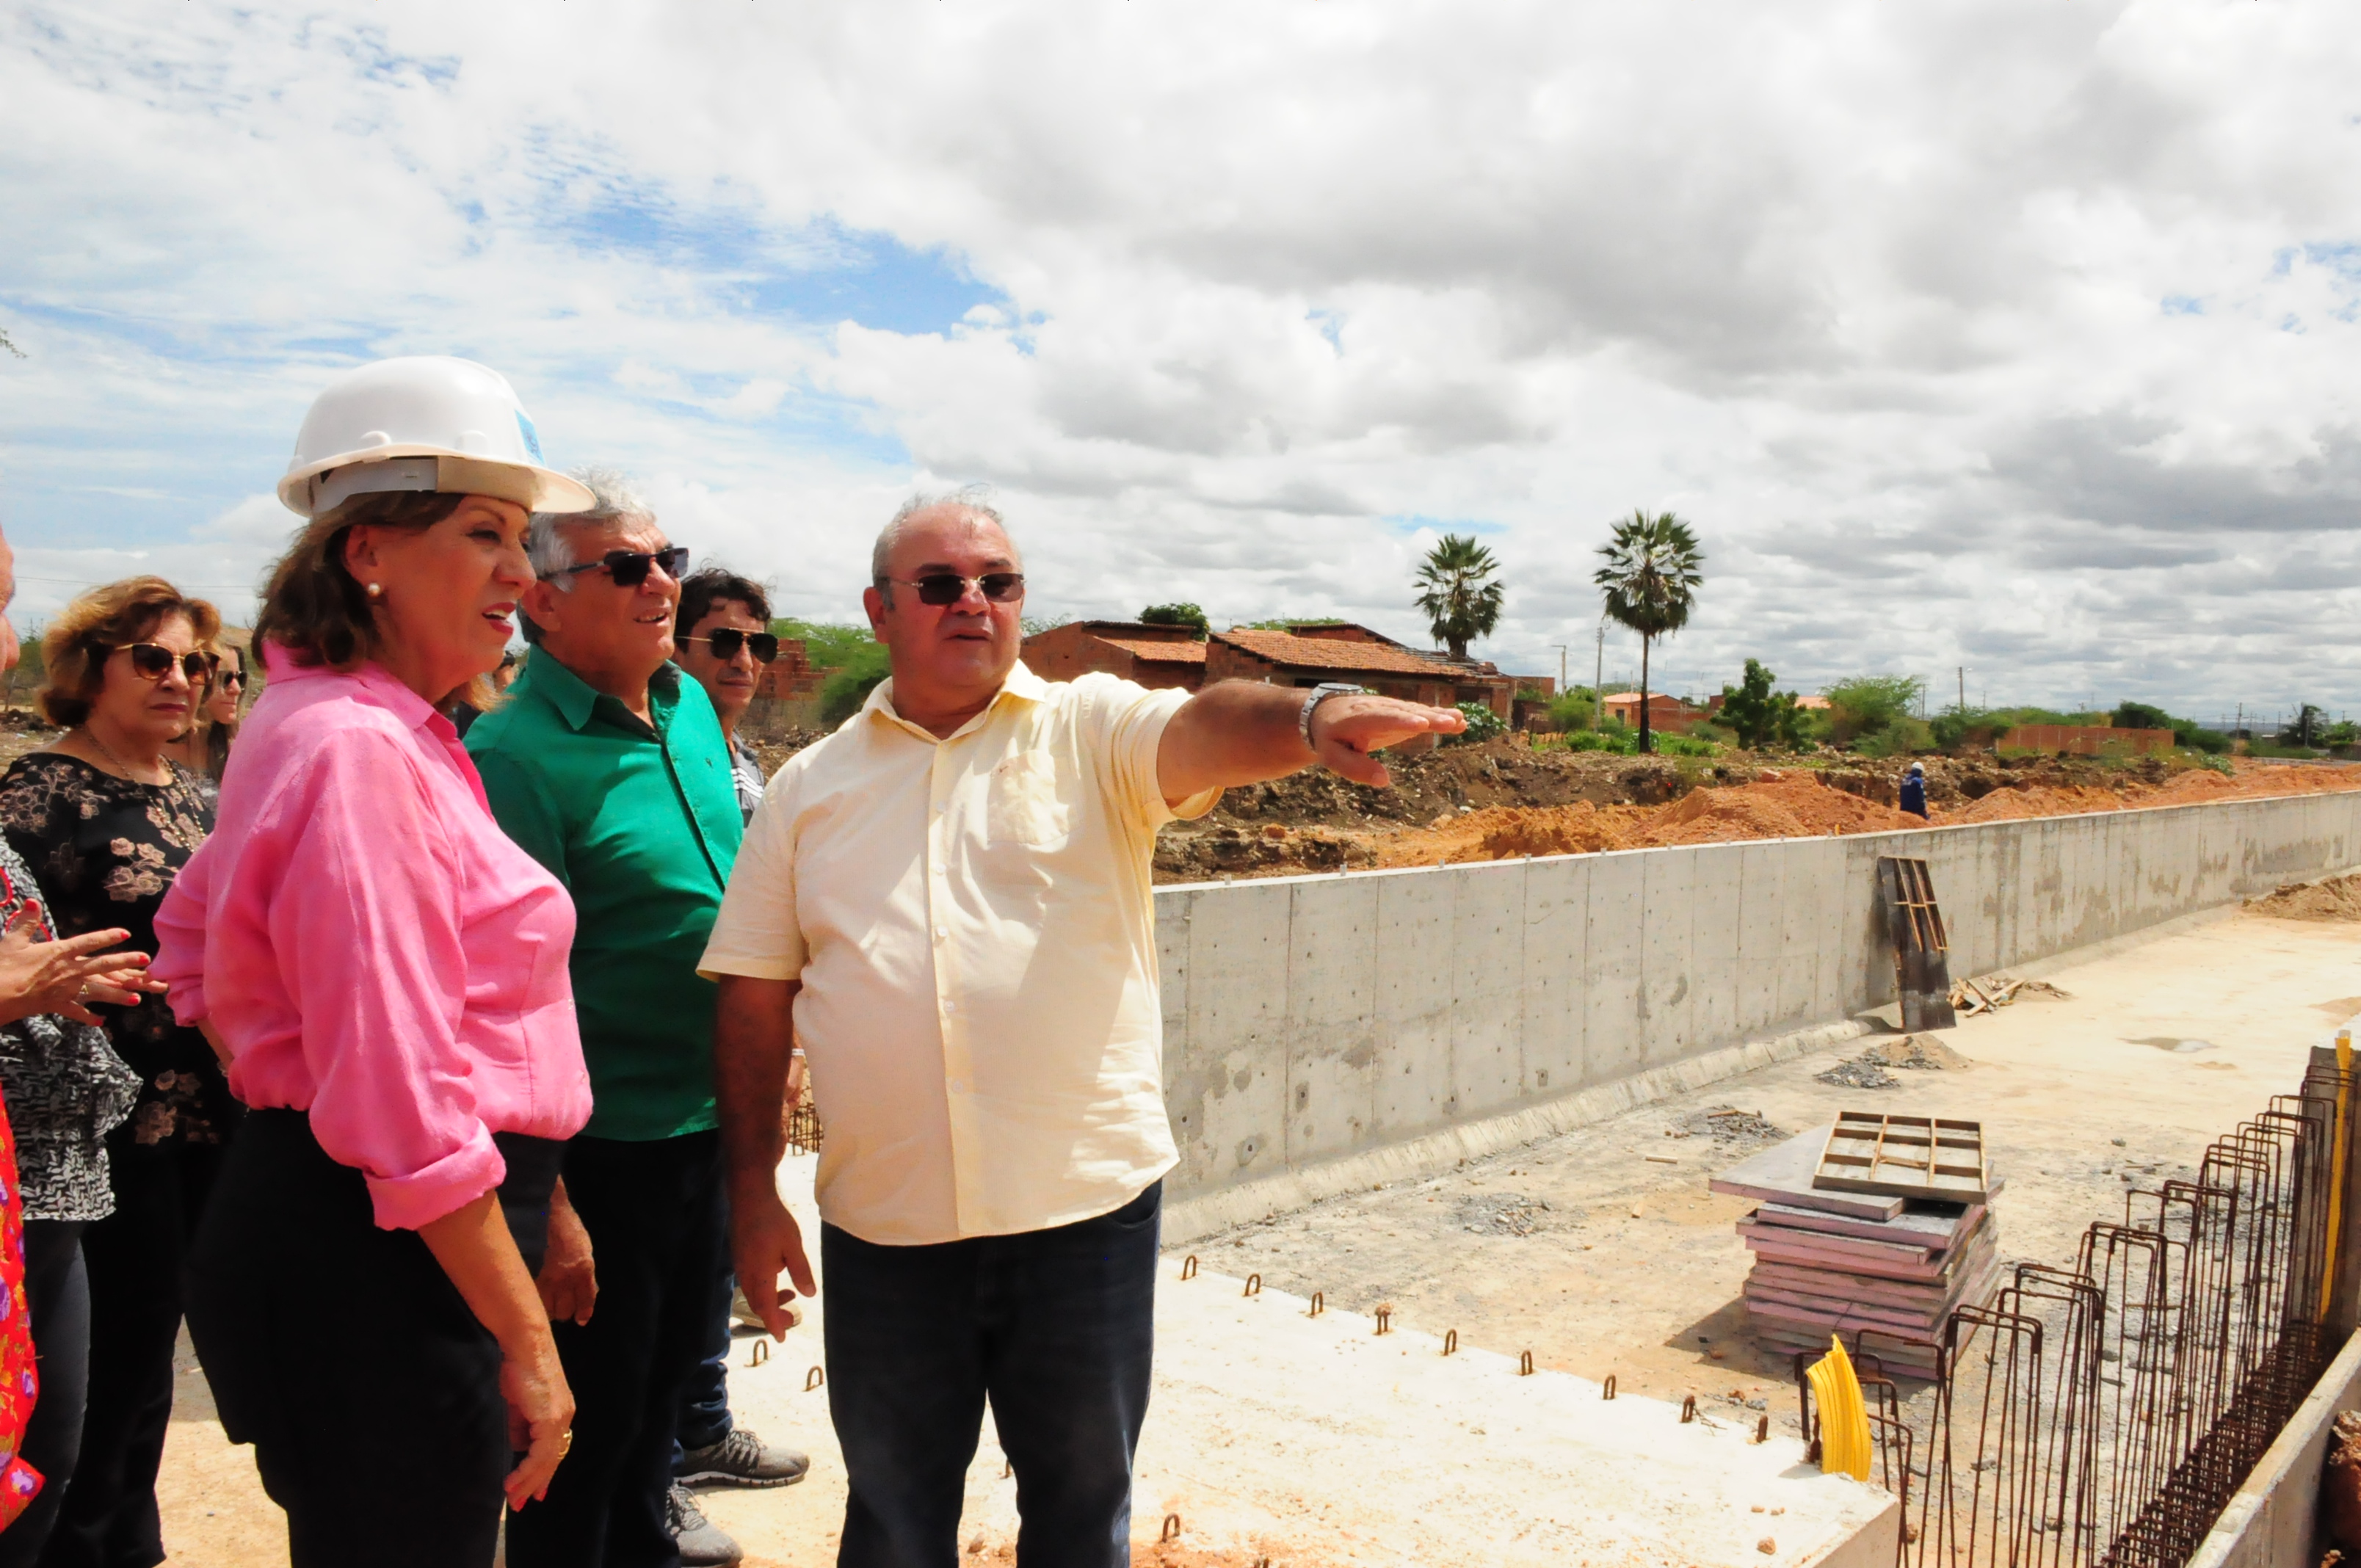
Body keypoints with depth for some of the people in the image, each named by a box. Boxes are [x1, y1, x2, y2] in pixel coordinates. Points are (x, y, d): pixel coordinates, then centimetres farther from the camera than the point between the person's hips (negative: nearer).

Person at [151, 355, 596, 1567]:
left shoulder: (315, 723, 11)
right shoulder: (360, 751, -21)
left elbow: (195, 940, 24)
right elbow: (408, 1109, -24)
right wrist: (527, 1342, -19)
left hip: (316, 1219, 10)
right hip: (381, 1266, -10)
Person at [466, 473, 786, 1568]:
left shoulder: (692, 708, 5)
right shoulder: (517, 755, -19)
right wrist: (549, 1209, -21)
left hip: (709, 1126, 8)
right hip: (602, 1149, -8)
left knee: (667, 1376, 26)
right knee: (588, 1427, 9)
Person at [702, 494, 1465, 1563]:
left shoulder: (1091, 731, -1)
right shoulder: (809, 786, 6)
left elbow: (1205, 727, -22)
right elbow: (756, 1000, 7)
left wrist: (1315, 718, -44)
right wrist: (753, 1194, 3)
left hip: (1085, 1203, -1)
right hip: (885, 1223, 2)